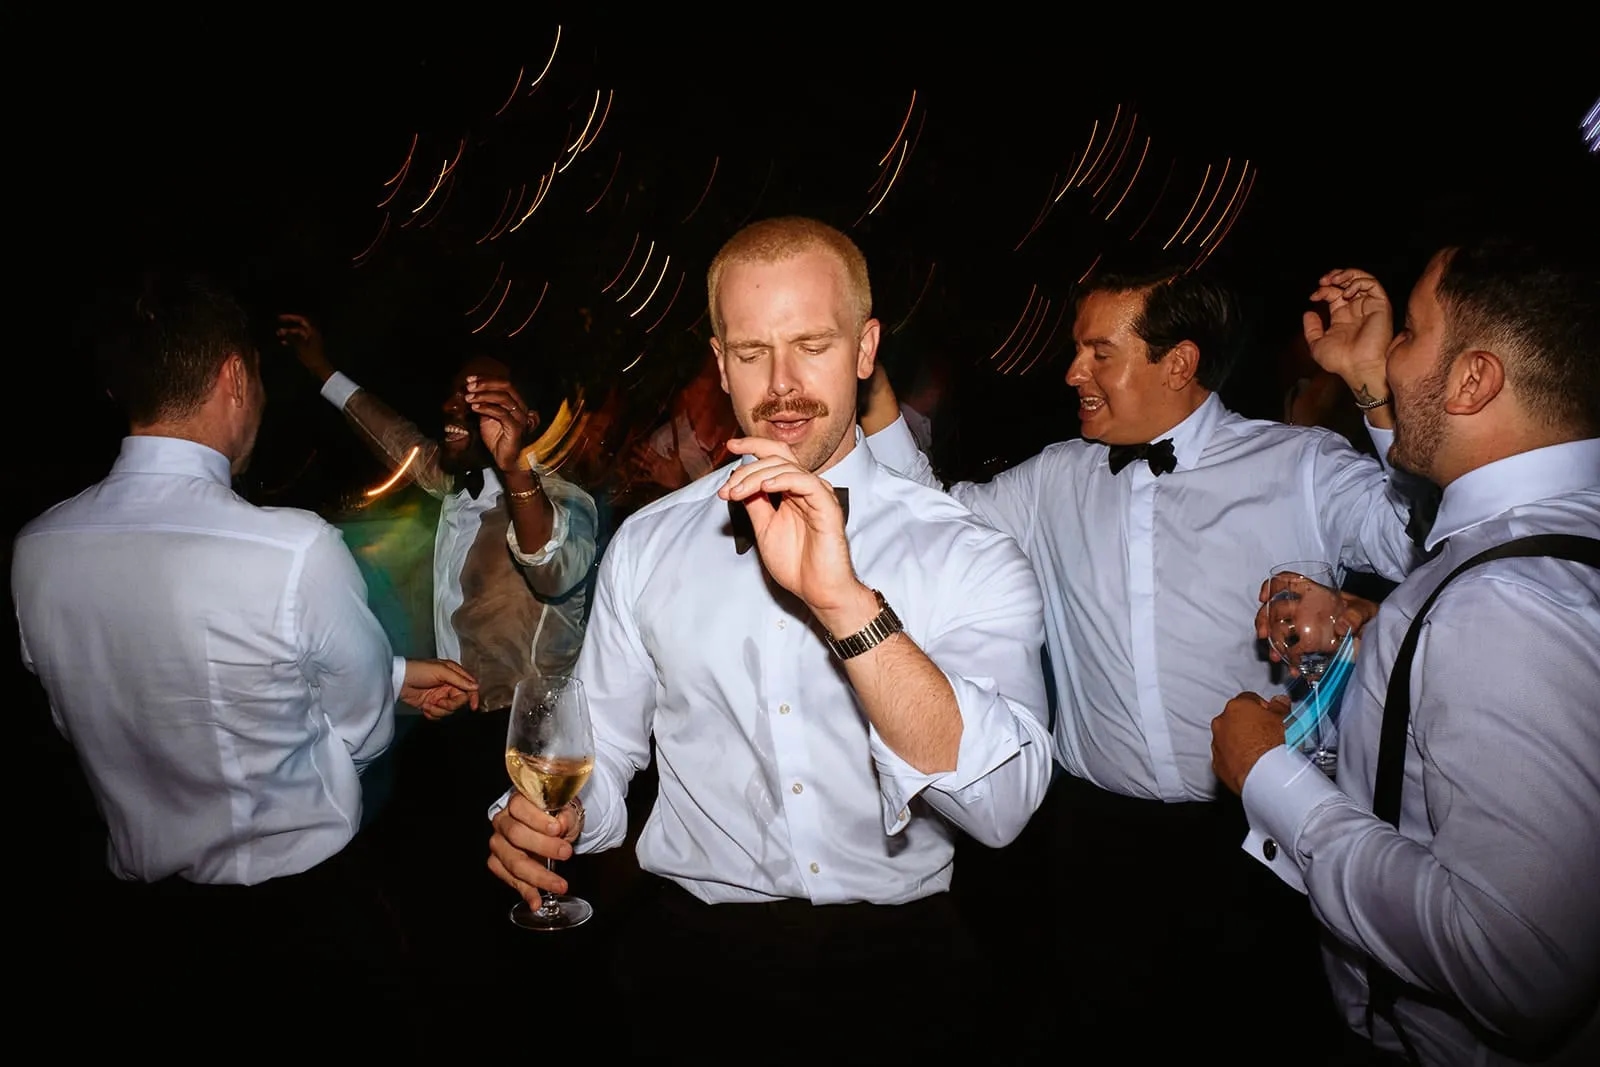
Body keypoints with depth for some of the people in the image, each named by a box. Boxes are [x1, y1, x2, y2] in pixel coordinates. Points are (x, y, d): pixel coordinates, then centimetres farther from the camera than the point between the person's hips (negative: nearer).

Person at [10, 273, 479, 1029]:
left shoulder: (35, 550, -10)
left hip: (144, 911, 5)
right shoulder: (297, 549, -29)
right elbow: (365, 734, -14)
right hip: (308, 904, -4)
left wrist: (391, 673, 6)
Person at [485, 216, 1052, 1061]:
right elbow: (600, 751, 10)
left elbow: (1001, 806, -15)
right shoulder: (647, 544, 6)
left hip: (900, 959, 0)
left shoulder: (969, 555, -3)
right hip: (695, 955, 1)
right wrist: (542, 818, -11)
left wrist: (843, 600, -23)